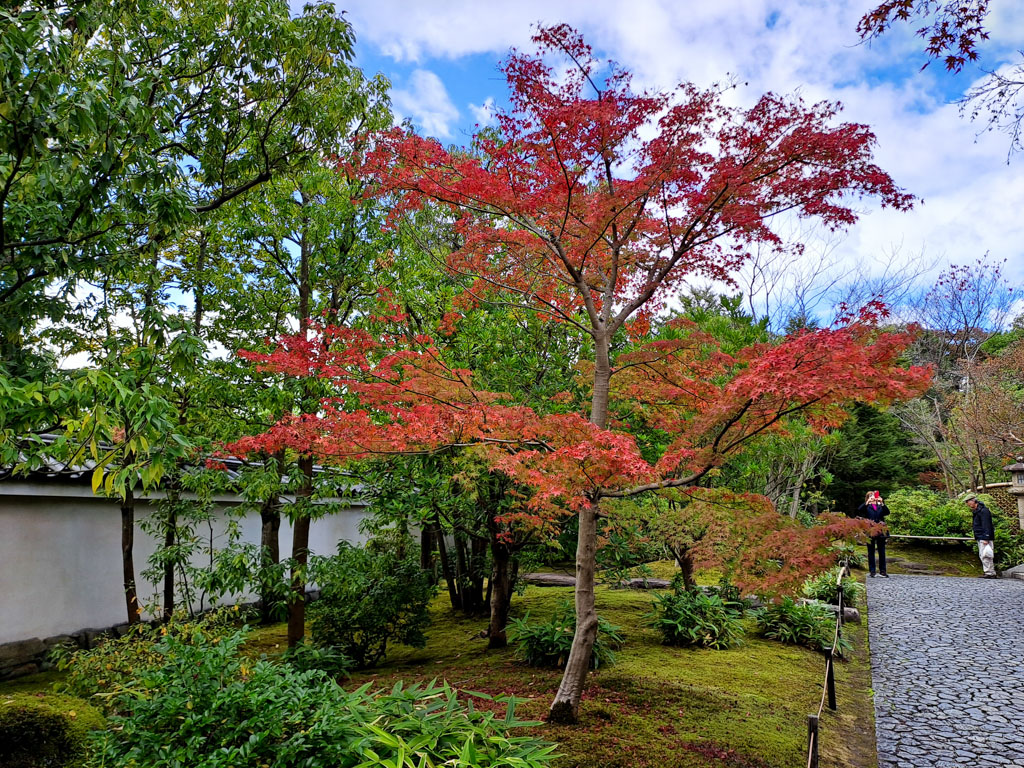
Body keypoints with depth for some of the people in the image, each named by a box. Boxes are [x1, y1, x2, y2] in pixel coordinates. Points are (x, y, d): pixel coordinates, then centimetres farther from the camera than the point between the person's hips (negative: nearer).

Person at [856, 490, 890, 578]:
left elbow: (887, 512, -7)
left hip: (881, 531, 3)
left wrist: (882, 503, -20)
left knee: (882, 551, 7)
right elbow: (859, 510, -15)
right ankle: (872, 571, 9)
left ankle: (882, 571, 14)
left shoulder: (880, 506, 12)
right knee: (871, 552, 4)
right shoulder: (867, 506, 4)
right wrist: (867, 502, -25)